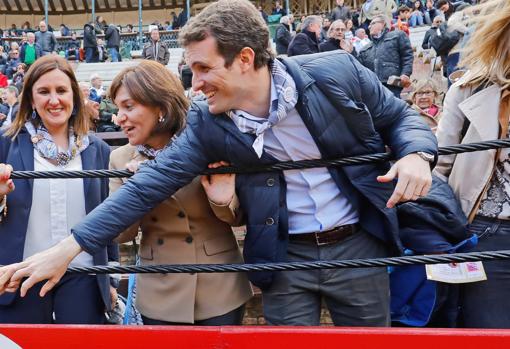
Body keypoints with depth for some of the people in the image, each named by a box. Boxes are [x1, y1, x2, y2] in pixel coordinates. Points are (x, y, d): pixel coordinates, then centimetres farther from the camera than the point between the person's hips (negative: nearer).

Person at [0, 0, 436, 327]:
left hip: (357, 247, 0)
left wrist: (415, 154, -22)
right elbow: (150, 184, -8)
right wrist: (65, 249, -10)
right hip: (285, 259, 1)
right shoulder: (207, 124, -10)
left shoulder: (338, 73, -14)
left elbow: (400, 117, 1)